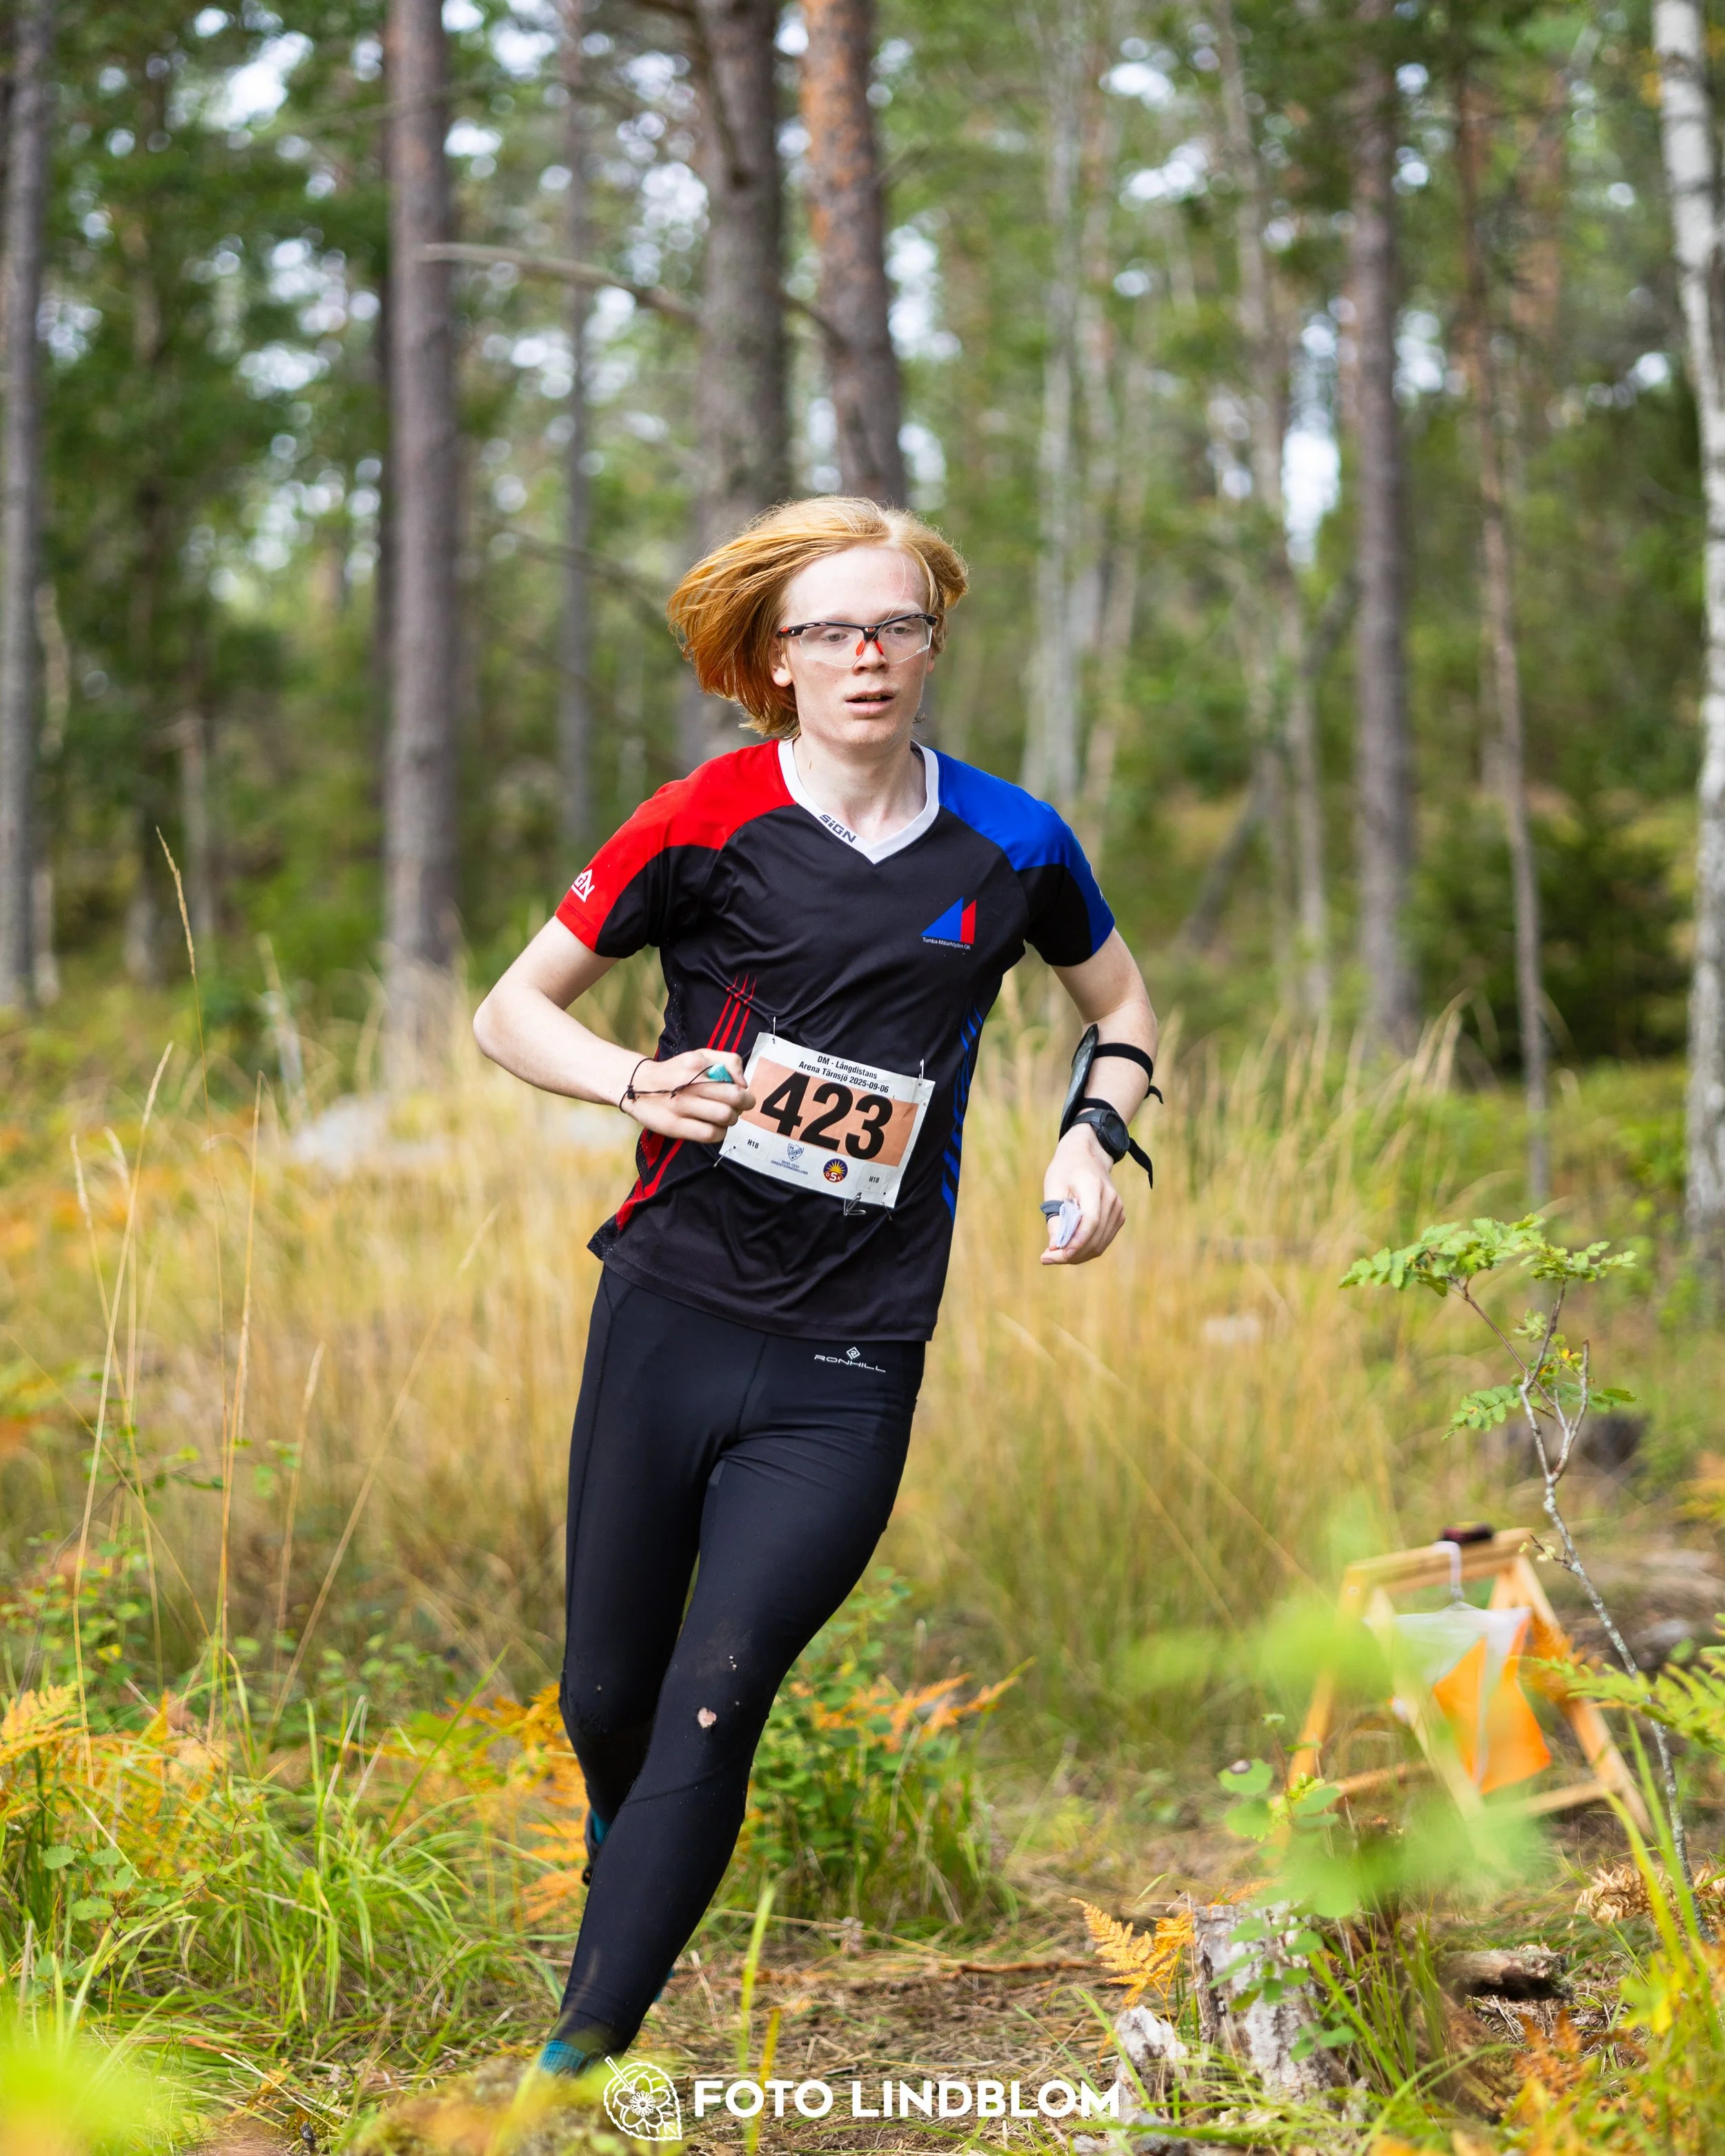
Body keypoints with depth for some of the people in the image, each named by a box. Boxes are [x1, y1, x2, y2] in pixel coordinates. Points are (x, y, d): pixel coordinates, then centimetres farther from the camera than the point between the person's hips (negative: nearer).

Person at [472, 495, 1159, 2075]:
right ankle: (629, 1860, 43)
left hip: (850, 1367, 0)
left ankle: (582, 2057, -3)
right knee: (606, 1695, 8)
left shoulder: (1010, 848, 4)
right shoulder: (706, 825, -2)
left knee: (716, 1695, -11)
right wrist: (637, 1082, -15)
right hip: (670, 1312, 0)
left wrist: (1095, 1138, 2)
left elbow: (1124, 1006, 22)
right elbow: (510, 1013, 5)